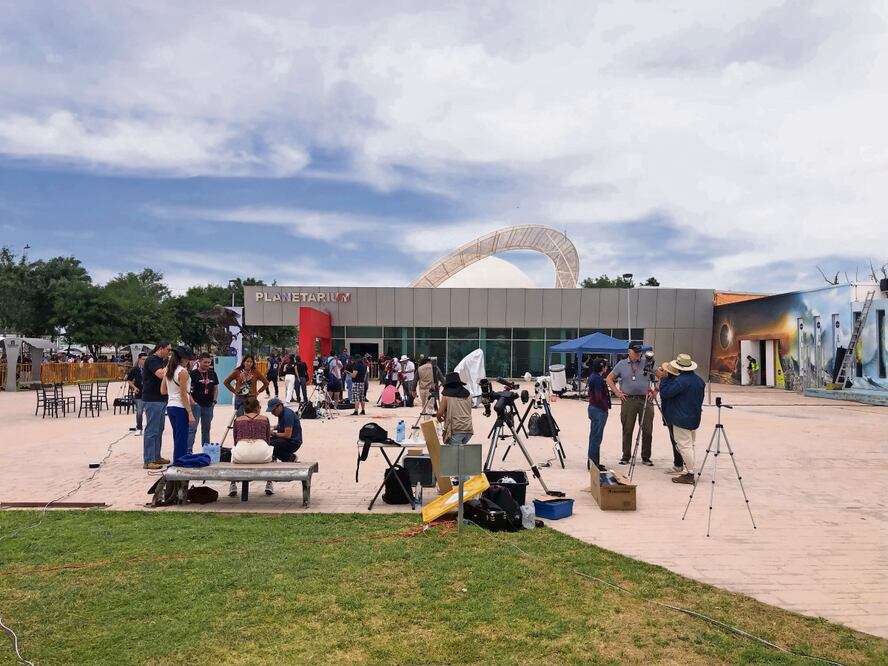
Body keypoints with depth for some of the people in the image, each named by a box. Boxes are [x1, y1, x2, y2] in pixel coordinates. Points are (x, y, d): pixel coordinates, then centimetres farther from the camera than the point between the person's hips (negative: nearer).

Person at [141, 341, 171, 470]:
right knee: (151, 430, -8)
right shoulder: (152, 359, -12)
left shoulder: (161, 361, 17)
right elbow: (161, 374, -25)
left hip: (160, 399, 10)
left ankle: (156, 456, 22)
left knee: (159, 430, 14)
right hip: (152, 400, -10)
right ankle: (148, 461, -6)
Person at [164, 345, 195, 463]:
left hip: (170, 407, 8)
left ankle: (176, 463, 21)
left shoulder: (168, 371, 9)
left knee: (177, 438, 16)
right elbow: (183, 395, -16)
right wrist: (190, 413, -15)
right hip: (180, 408, -8)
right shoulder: (183, 372, -13)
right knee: (182, 439, -2)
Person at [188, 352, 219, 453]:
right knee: (192, 428, -6)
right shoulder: (193, 373, -6)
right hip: (196, 405, -5)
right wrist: (192, 401, -15)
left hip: (208, 405, 5)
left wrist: (214, 400, 5)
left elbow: (215, 388, 16)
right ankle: (189, 451, -5)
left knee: (206, 429, 15)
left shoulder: (212, 374, 9)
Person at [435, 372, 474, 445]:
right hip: (468, 429, 5)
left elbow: (440, 413, -4)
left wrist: (439, 419, 19)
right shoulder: (468, 394, 14)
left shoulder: (446, 395, 0)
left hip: (455, 430, -5)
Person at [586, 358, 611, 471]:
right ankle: (594, 462, -3)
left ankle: (593, 461, 23)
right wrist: (606, 407, -10)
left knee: (594, 436, 15)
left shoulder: (593, 376, 12)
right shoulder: (598, 379, -18)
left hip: (594, 408, 10)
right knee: (597, 437, -6)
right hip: (599, 410, -10)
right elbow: (599, 397, -22)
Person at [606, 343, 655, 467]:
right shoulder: (621, 364, 7)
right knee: (627, 430, 4)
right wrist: (617, 392, 1)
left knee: (647, 430, 1)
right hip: (628, 400, 0)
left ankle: (646, 457, 12)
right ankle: (626, 457, 13)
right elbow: (609, 379, 11)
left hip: (645, 399, 0)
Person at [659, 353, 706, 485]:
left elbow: (665, 392, -20)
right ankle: (691, 471, 21)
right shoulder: (699, 381, 8)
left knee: (684, 446, -3)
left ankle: (690, 474, -1)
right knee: (690, 445, 16)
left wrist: (666, 378, -8)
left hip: (681, 419, -9)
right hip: (694, 418, 9)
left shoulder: (680, 381, -21)